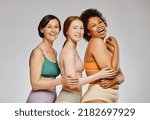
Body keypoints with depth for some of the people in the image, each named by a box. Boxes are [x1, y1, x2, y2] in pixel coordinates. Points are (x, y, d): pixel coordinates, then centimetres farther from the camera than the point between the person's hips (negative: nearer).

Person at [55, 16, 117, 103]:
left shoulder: (73, 50, 15)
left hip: (74, 99, 9)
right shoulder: (68, 51, -12)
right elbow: (72, 83, -18)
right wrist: (99, 75, -15)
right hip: (67, 100, -9)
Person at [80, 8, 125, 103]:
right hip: (97, 97, -8)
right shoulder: (96, 42, -8)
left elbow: (121, 76, 12)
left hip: (110, 97, 9)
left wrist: (114, 80, -11)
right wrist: (116, 47, -4)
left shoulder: (107, 46, 16)